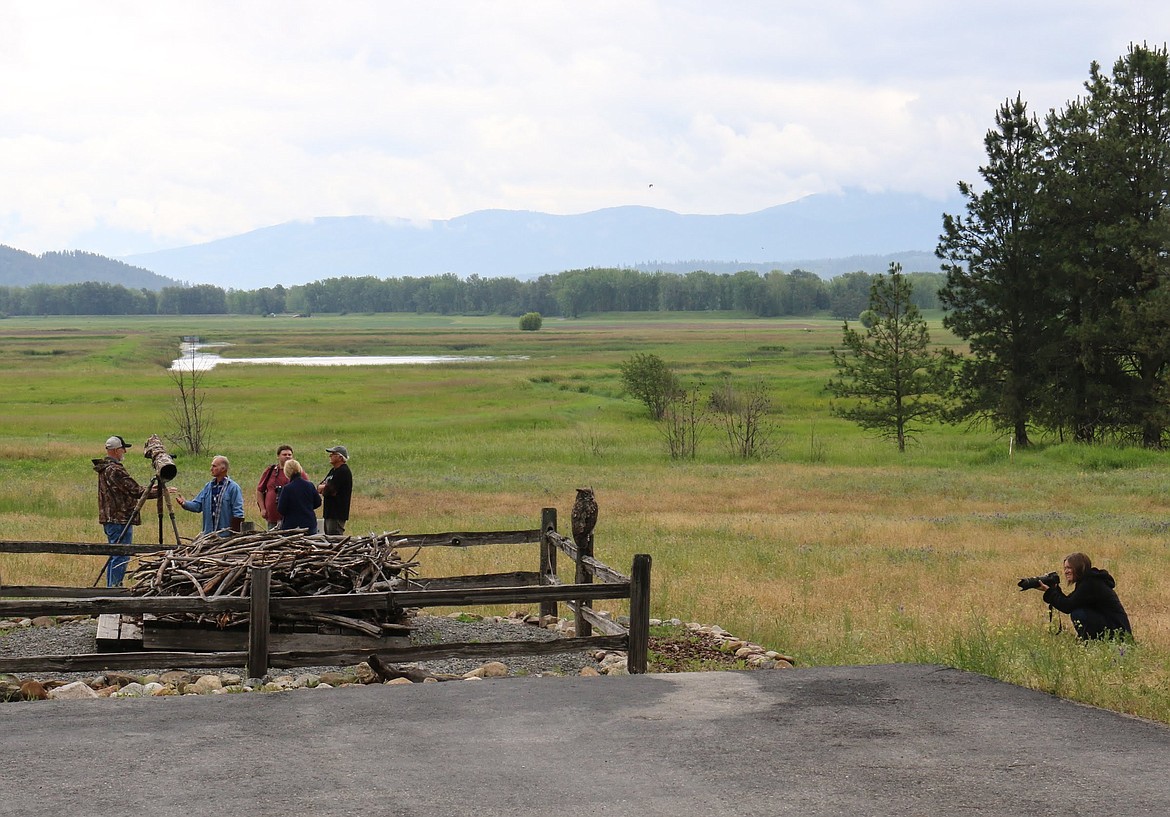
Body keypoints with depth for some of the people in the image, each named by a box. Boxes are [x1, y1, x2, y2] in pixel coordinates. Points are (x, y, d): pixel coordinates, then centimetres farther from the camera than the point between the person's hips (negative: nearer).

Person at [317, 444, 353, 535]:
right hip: (329, 512, 10)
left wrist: (322, 488, 1)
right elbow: (319, 487, 13)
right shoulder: (333, 470, 17)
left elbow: (330, 490, -20)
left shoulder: (343, 471, -13)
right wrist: (325, 488, -9)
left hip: (337, 515, -10)